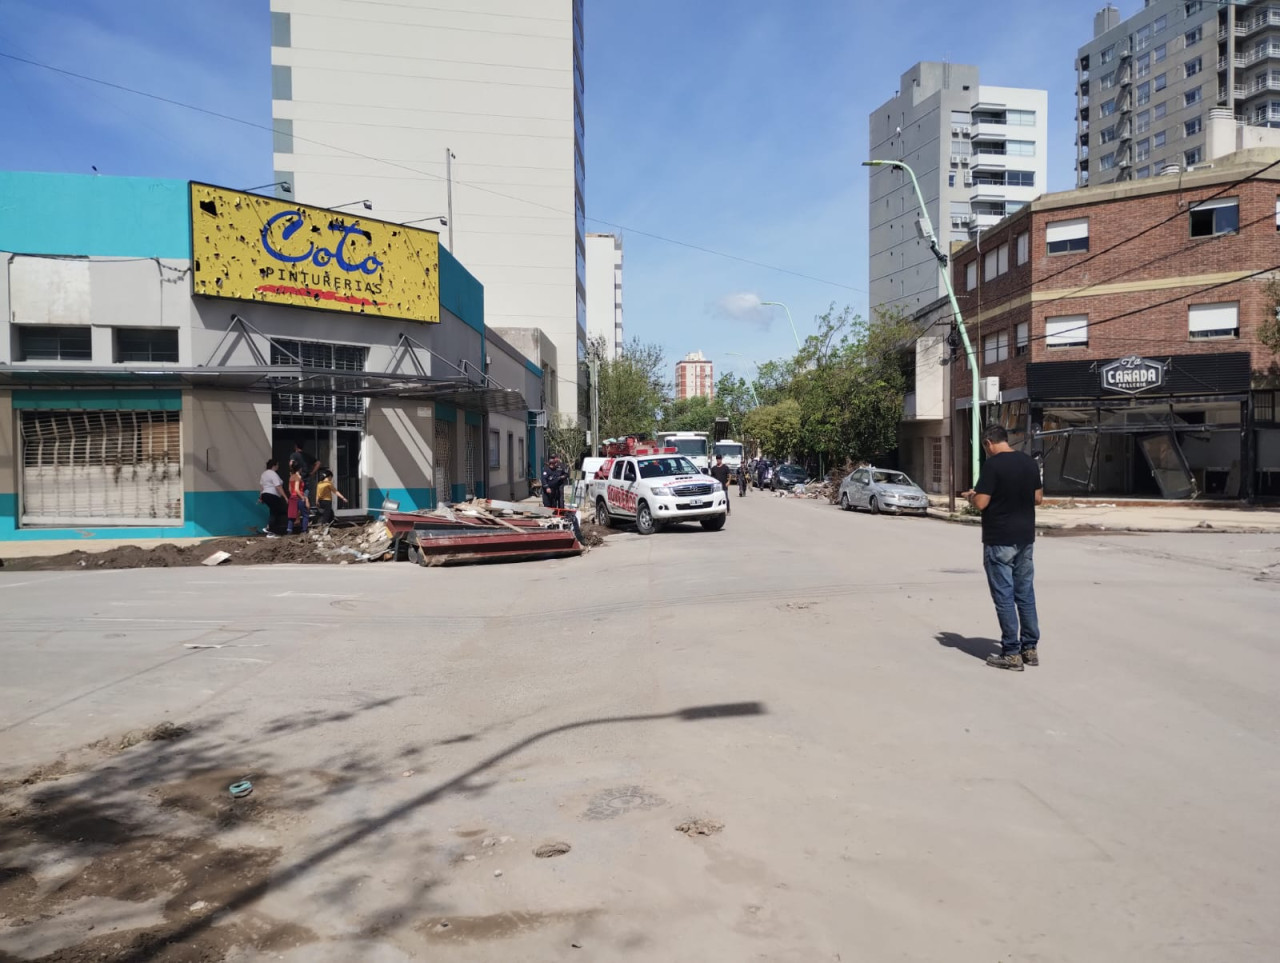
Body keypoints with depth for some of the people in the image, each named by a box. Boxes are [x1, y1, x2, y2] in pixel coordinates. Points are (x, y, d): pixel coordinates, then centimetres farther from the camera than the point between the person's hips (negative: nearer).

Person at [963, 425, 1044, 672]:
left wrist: (970, 496, 3)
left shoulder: (992, 464, -15)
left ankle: (1012, 654, 3)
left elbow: (981, 503, -17)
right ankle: (1031, 648, 20)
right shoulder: (1030, 462, 6)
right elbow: (1038, 498, 12)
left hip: (999, 541, -6)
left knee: (1004, 597, 0)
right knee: (1025, 594, 14)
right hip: (1025, 538, 7)